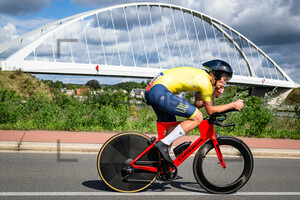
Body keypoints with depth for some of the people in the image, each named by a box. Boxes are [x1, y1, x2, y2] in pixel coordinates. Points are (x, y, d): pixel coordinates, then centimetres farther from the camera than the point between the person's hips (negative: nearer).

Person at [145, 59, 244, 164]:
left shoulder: (201, 75, 20)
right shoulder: (205, 81, -8)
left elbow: (198, 104, 23)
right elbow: (210, 110, 1)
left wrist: (214, 95, 12)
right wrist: (233, 105, 7)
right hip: (160, 92, -10)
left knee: (172, 126, 20)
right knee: (197, 117, -9)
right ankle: (163, 143, -12)